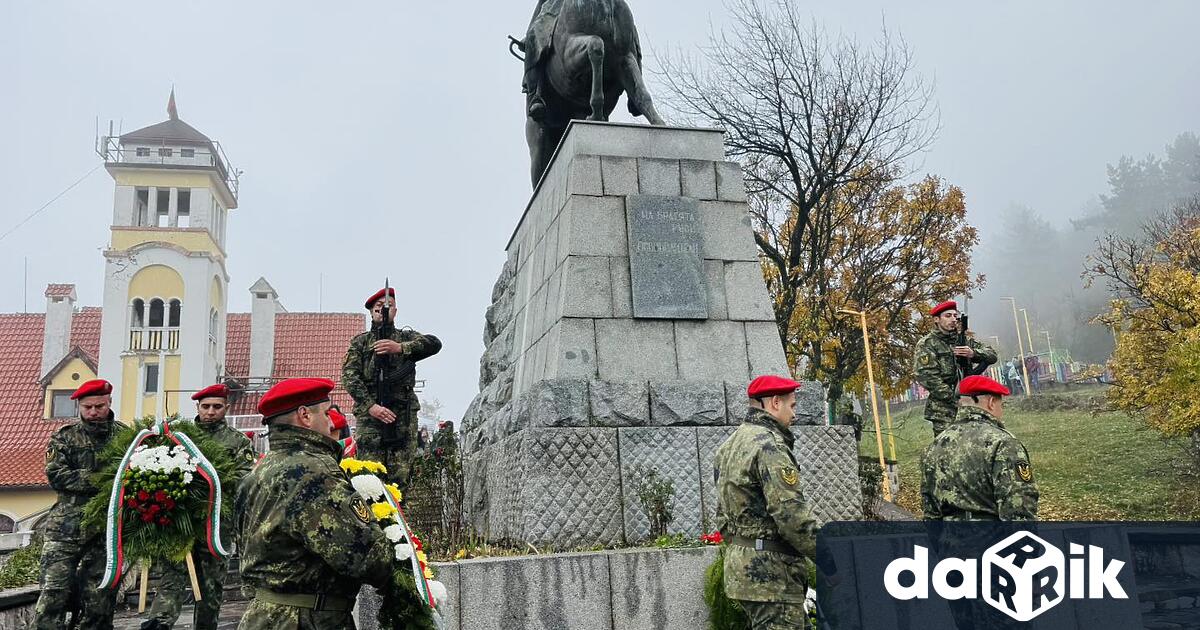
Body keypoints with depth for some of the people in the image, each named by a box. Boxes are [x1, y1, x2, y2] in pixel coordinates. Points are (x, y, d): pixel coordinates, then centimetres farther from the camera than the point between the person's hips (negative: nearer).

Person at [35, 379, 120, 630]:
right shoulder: (65, 437, 7)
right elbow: (56, 475, -6)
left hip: (108, 529, 1)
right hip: (67, 527, -1)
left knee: (100, 599, 5)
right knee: (53, 593, -7)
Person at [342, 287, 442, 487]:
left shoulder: (406, 337, 18)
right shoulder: (360, 342, 17)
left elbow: (434, 344, -3)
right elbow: (349, 376, 3)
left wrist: (400, 348, -18)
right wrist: (370, 406, -13)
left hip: (404, 414, 0)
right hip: (370, 413, 0)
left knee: (400, 477, -6)